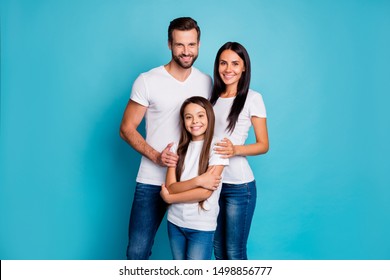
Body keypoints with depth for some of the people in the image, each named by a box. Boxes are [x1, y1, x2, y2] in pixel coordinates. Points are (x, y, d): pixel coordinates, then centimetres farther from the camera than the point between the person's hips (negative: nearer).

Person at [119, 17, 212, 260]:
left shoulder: (206, 82, 5)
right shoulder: (147, 81, -5)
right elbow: (127, 129, -3)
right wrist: (156, 156, -18)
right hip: (152, 182, -2)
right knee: (138, 251, 1)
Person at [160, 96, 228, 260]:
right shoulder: (179, 148, 5)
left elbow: (205, 192, -16)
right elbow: (170, 187, -6)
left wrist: (169, 198, -8)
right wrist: (198, 180, -21)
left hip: (202, 227, -4)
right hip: (175, 222, 5)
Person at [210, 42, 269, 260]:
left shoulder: (252, 98, -7)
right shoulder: (213, 97, 9)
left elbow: (264, 145, -5)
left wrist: (235, 149, -24)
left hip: (238, 186, -5)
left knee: (235, 252, 5)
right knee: (218, 250, 16)